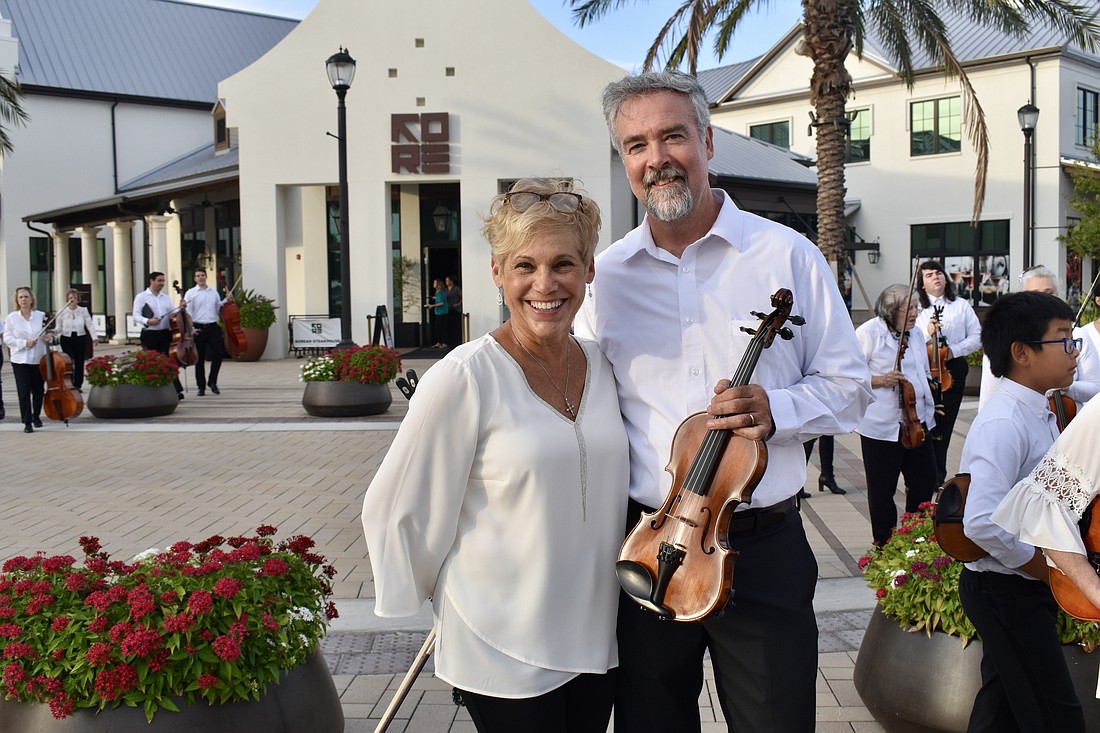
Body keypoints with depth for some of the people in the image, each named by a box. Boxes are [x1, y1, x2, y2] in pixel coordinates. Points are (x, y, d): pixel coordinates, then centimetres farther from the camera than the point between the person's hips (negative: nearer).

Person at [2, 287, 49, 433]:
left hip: (39, 359, 2)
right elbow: (7, 338, -3)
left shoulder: (41, 316, 2)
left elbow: (47, 332, 11)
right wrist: (24, 343, -16)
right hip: (20, 360, -2)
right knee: (24, 391, -4)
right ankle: (27, 422, 3)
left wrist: (48, 337, -12)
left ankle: (36, 416, 32)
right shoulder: (11, 318, -1)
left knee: (38, 390, 10)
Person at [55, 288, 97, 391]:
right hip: (66, 340, -1)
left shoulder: (83, 310, 2)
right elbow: (59, 328, 5)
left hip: (80, 339, 1)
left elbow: (90, 324, -2)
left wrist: (94, 337, -13)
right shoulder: (62, 312, 1)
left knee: (79, 363, 5)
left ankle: (78, 385, 16)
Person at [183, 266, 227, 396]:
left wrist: (226, 300, 7)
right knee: (200, 359, 3)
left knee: (218, 354, -5)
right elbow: (187, 313, -3)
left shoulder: (214, 292, 14)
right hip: (199, 328, -3)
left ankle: (212, 382, 12)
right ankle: (201, 386, 12)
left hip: (213, 327, 3)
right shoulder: (190, 293, 2)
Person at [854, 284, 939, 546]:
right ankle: (884, 545, 17)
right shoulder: (869, 333, -11)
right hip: (881, 426, -7)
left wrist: (929, 407, 21)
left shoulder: (915, 333, 12)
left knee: (925, 480, 11)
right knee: (882, 489, 2)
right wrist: (881, 380, -23)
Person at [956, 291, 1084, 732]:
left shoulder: (1042, 414, 6)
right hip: (1005, 591, -9)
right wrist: (1038, 564, -19)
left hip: (1027, 586, 9)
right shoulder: (1004, 423, -24)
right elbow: (982, 523, -33)